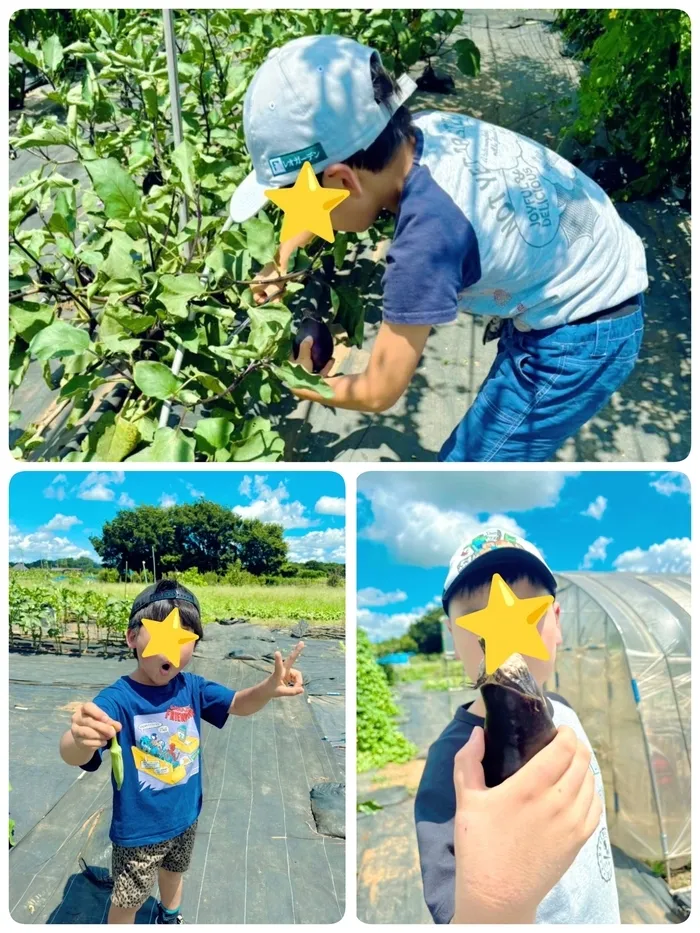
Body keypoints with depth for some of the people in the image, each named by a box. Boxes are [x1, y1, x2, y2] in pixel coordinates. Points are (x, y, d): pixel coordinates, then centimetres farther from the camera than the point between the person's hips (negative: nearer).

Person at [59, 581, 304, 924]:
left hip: (185, 817, 6)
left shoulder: (192, 688, -12)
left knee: (174, 872, 32)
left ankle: (170, 917, 61)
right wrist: (81, 739, -70)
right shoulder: (117, 698, -30)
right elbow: (74, 756, -43)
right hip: (138, 830, -5)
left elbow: (238, 703, -5)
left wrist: (269, 687, -29)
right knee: (127, 900, 16)